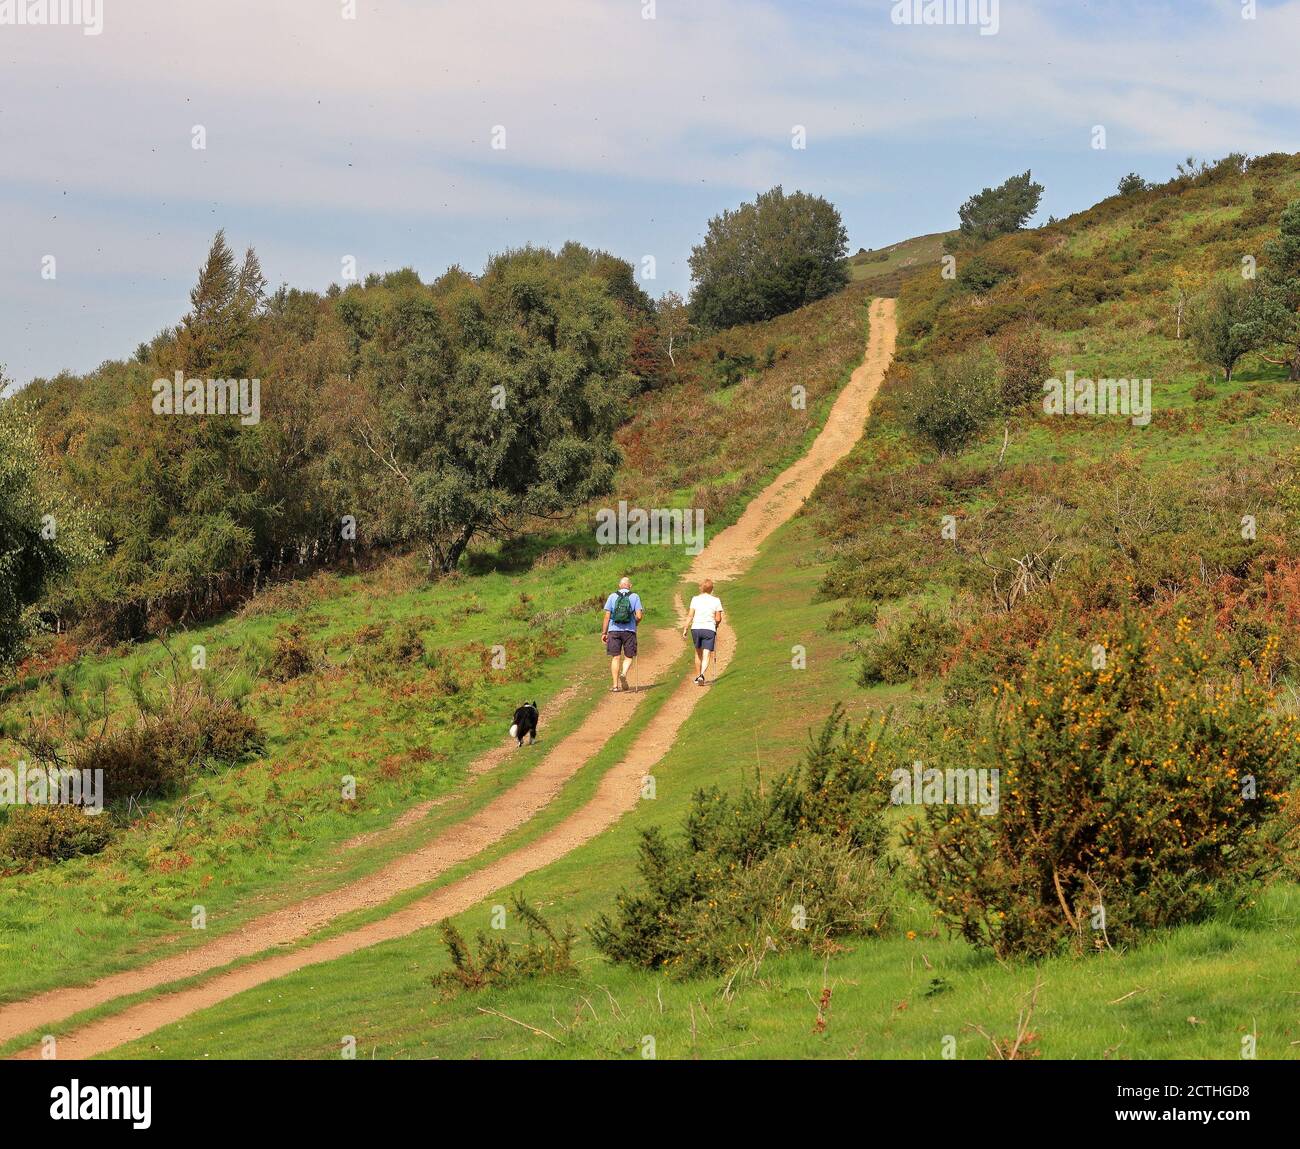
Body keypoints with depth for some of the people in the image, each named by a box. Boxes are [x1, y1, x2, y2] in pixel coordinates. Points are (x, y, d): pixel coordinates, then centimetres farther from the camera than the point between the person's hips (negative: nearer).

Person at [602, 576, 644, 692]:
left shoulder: (612, 597, 4)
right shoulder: (635, 597, 1)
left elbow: (607, 616, 0)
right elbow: (638, 616, -6)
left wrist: (604, 633, 5)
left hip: (614, 630, 1)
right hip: (629, 630, -1)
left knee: (615, 658, 5)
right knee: (628, 657, 8)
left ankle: (615, 685, 2)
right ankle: (624, 674, -20)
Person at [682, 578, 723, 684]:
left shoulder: (695, 599, 1)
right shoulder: (716, 600, -1)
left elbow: (690, 616, -3)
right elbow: (718, 619, -1)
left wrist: (685, 629, 1)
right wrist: (716, 625, 20)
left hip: (696, 628, 2)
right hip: (709, 629, -2)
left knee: (698, 653, 20)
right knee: (706, 656, -4)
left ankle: (697, 676, 29)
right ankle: (702, 675, -26)